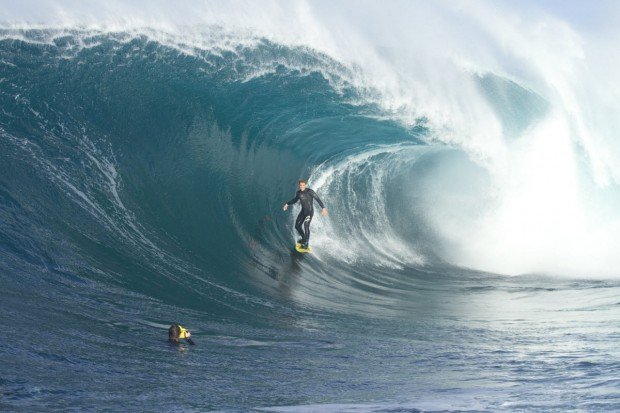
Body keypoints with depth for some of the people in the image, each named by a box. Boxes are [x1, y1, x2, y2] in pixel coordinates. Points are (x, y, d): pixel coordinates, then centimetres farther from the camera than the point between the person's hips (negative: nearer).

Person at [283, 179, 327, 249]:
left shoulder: (310, 191, -16)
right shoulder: (298, 193, 5)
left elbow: (318, 199, -21)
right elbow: (295, 199, 26)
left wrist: (323, 208, -31)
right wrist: (287, 204, 28)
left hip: (310, 211, -7)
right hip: (303, 211, 7)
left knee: (306, 226, -21)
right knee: (297, 226, 10)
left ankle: (306, 243, -18)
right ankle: (304, 238, 33)